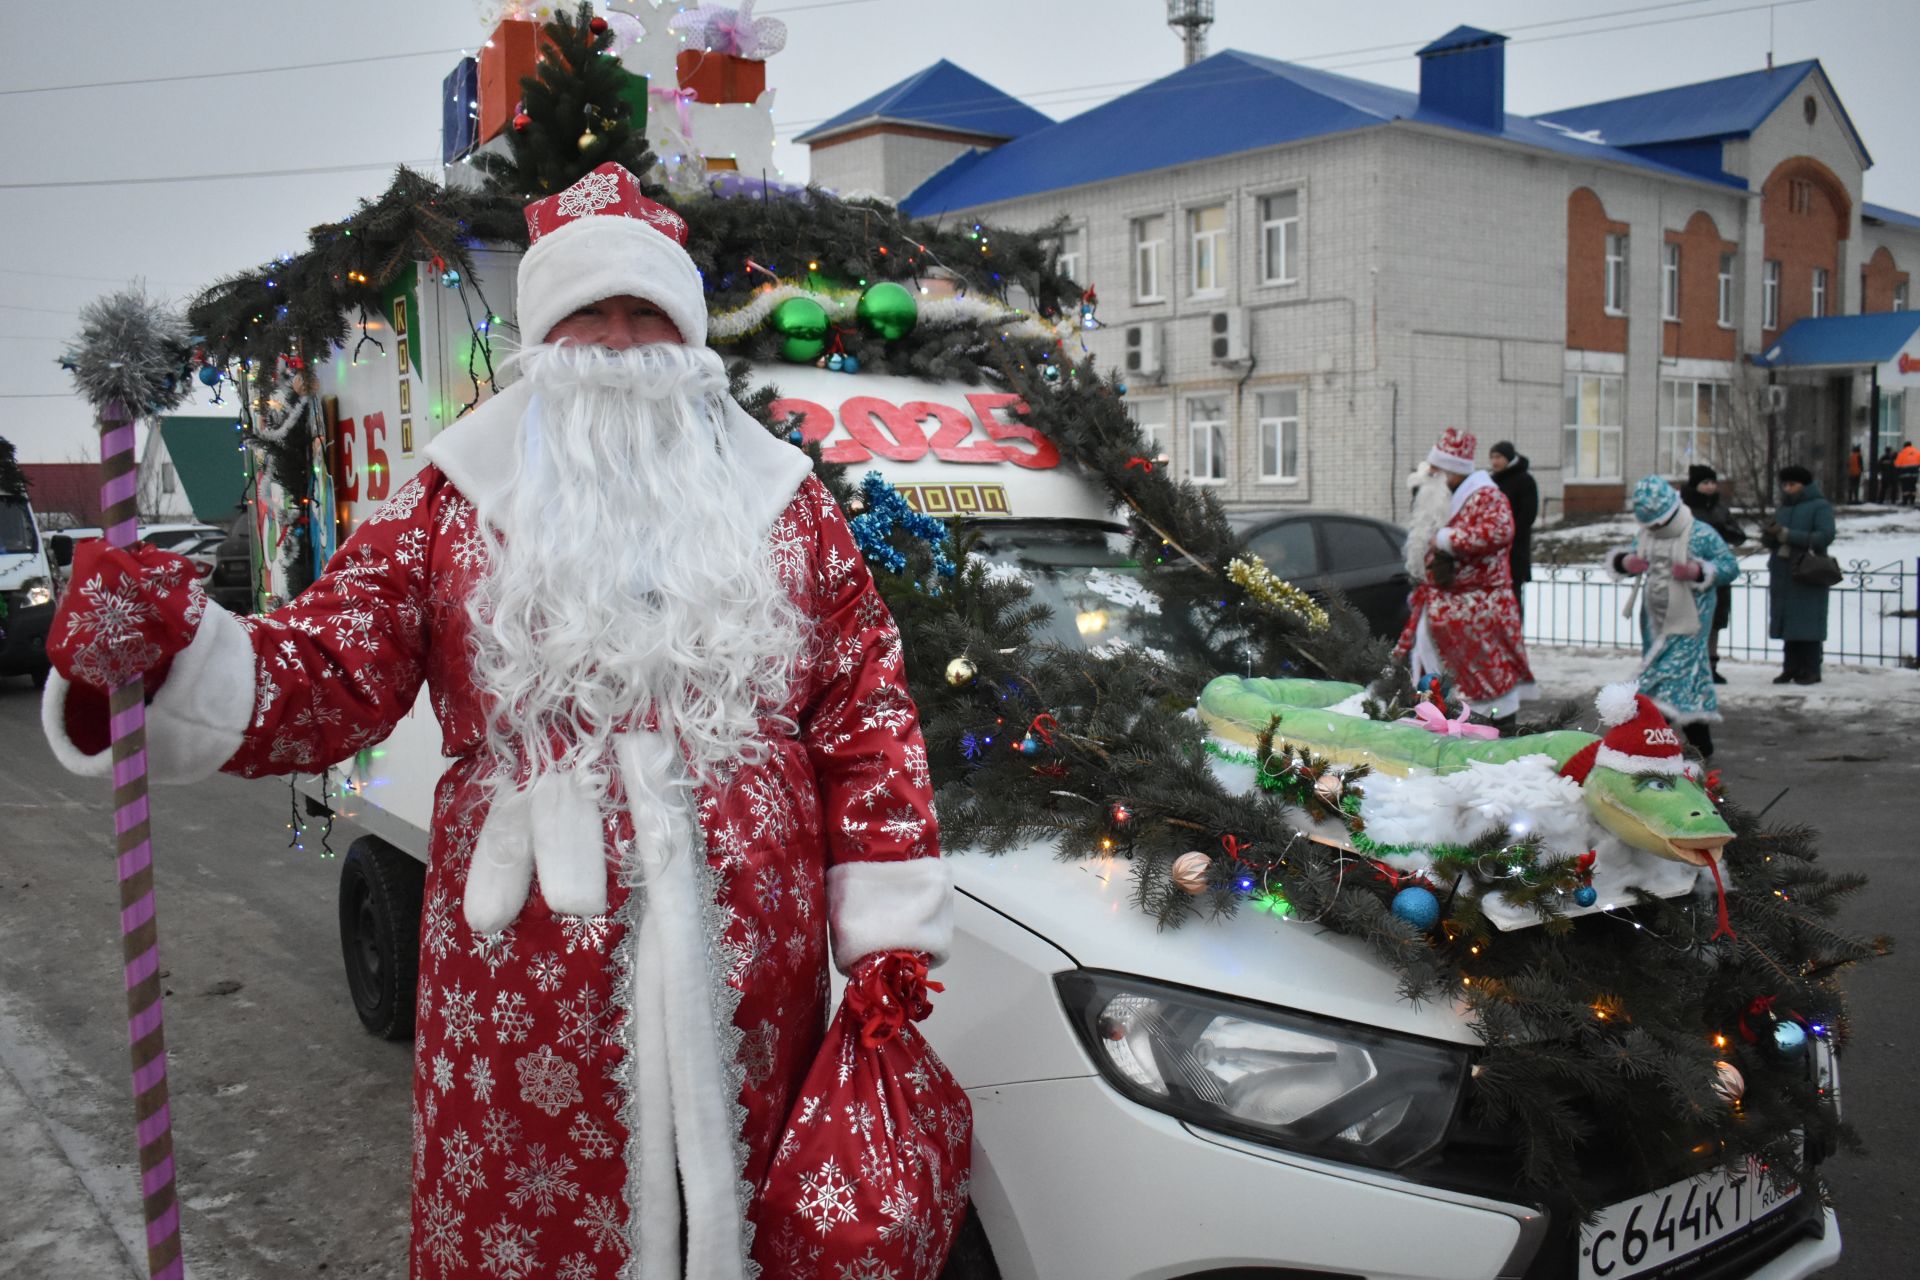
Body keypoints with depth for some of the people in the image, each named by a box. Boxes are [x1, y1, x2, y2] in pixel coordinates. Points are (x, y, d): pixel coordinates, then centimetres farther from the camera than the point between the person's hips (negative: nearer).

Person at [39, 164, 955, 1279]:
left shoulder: (783, 499, 7)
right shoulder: (457, 504, 6)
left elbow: (870, 722, 4)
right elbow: (330, 677, -2)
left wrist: (888, 945, -2)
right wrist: (164, 644, -22)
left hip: (752, 971, 1)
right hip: (527, 973, 0)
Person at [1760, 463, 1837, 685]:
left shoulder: (1820, 507, -1)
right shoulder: (1782, 509, 19)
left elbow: (1825, 536, -13)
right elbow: (1770, 541, 15)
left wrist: (1786, 534, -16)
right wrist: (1769, 535, -10)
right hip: (1783, 575, 6)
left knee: (1808, 623, -7)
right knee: (1787, 623, 5)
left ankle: (1811, 670, -3)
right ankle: (1791, 668, 10)